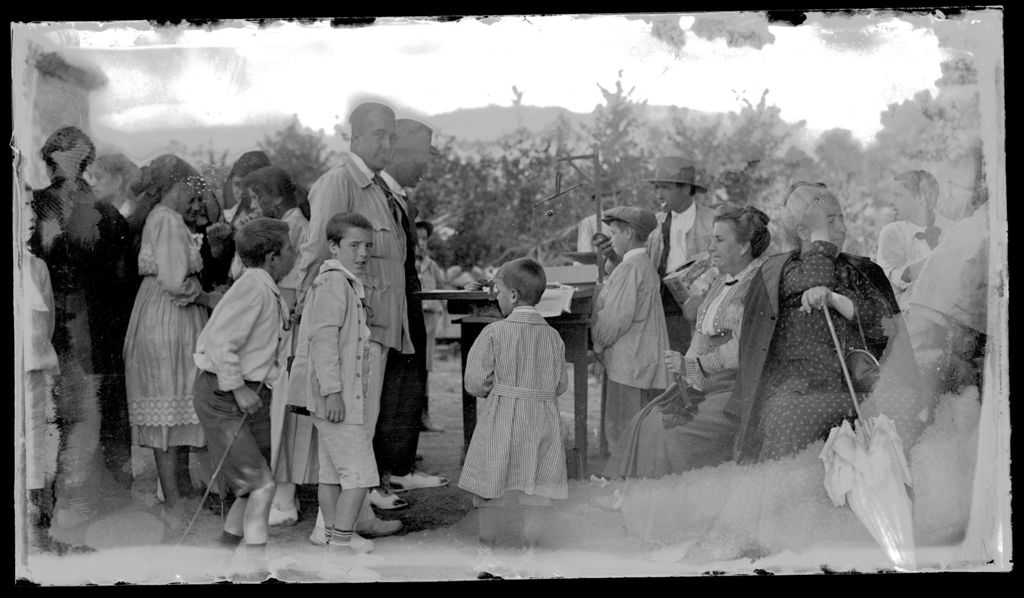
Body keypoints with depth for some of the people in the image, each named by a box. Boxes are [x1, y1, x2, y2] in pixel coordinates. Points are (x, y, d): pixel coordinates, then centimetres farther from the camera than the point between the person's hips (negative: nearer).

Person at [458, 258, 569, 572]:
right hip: (543, 420, 3)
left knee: (494, 492, 9)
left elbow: (476, 382, -8)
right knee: (535, 498, 9)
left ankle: (486, 549, 20)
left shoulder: (494, 332, -10)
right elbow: (560, 385, 6)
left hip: (502, 419, -3)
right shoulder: (553, 336, 1)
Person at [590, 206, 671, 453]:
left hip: (629, 365, -10)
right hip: (646, 363, 10)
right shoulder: (646, 265, 16)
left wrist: (599, 341, -4)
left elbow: (617, 317, -19)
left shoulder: (630, 268, -16)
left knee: (622, 431, -5)